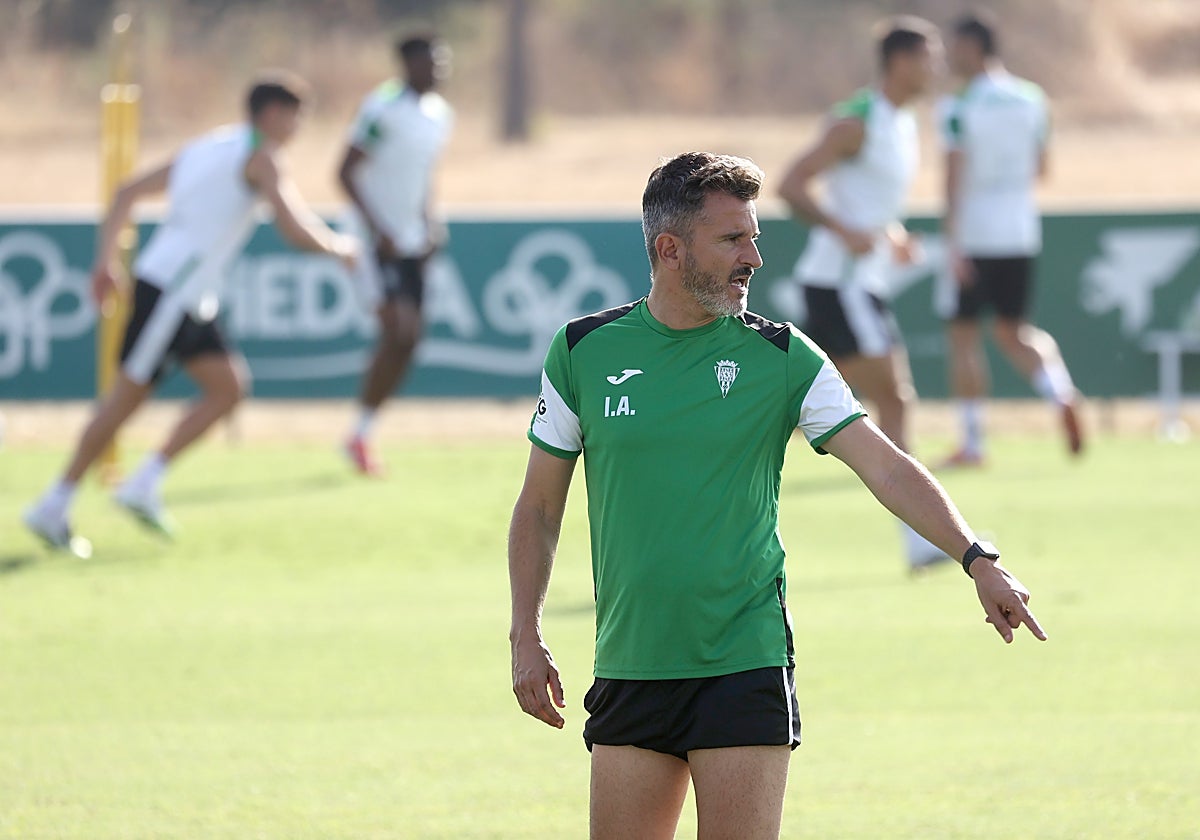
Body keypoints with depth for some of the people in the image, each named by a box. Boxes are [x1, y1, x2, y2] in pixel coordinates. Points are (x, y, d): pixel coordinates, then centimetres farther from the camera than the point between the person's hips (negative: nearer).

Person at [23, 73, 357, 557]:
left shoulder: (203, 149, 20)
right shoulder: (260, 156, -6)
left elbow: (128, 194, 21)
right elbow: (297, 231, -15)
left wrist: (106, 260, 19)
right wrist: (340, 247, 5)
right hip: (169, 294, -9)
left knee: (230, 386, 9)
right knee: (128, 396, -5)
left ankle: (145, 483, 8)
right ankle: (53, 508, -2)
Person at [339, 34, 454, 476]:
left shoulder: (440, 114, 10)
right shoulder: (384, 108, -15)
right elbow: (345, 173, -15)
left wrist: (431, 224, 10)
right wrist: (378, 231, -19)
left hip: (413, 241, 8)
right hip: (377, 238, -8)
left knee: (404, 341, 5)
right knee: (401, 332, -16)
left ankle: (362, 432, 15)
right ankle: (360, 435, -4)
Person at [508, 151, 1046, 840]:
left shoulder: (780, 356, 0)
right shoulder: (583, 351, 3)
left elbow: (886, 467, -5)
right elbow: (540, 506, 11)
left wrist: (978, 559, -17)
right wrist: (526, 636, 5)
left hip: (746, 662, -2)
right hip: (630, 671, 2)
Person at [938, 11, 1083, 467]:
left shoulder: (961, 108, -12)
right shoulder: (1030, 100, 7)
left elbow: (955, 176, -17)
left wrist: (954, 243, -18)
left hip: (974, 236, -6)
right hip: (1021, 229, 6)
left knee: (963, 334, 5)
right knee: (1013, 331, 16)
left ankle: (972, 442, 5)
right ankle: (1061, 393, -11)